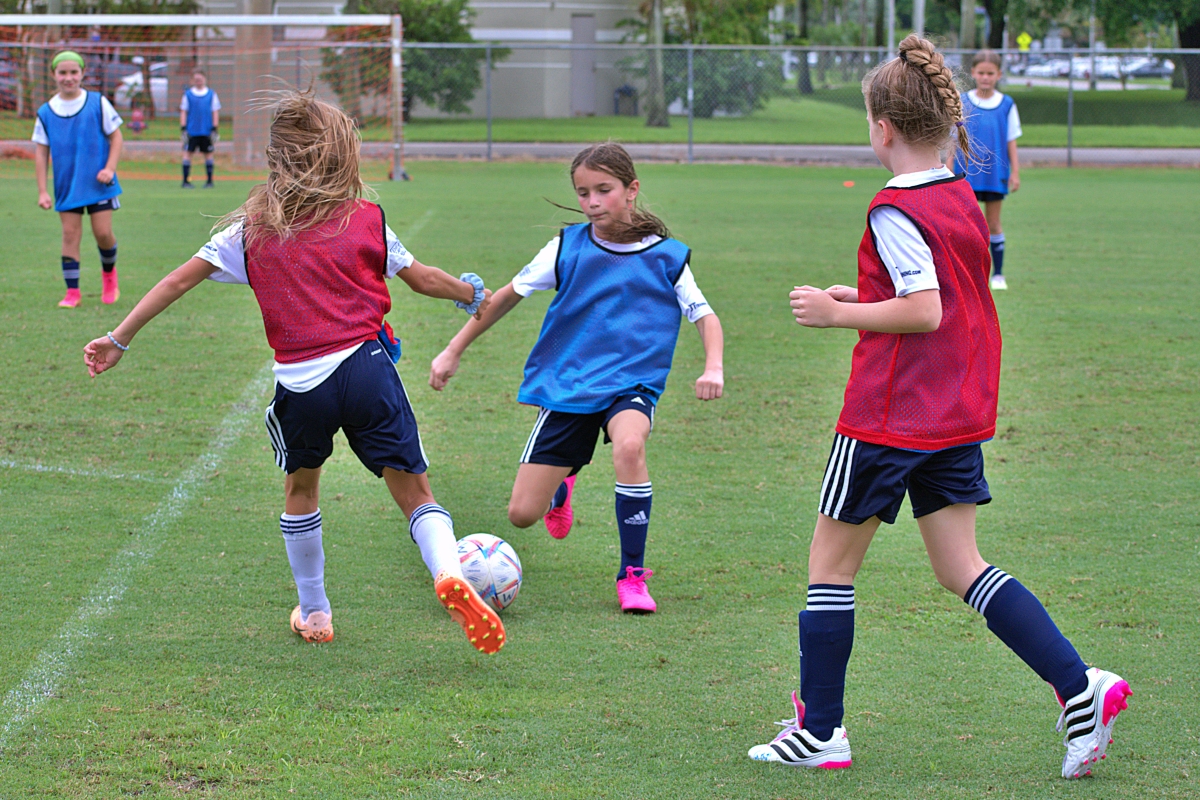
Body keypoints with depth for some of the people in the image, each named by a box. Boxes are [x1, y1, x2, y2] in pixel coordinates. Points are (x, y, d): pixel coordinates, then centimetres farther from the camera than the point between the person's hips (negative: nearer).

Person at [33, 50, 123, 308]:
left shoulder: (98, 104, -3)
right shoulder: (45, 113, 1)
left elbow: (115, 137, 4)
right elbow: (41, 152, 6)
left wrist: (110, 168, -10)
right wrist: (42, 191, 1)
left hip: (98, 183, -1)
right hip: (66, 187, 1)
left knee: (103, 233, -4)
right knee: (70, 234, -1)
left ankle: (109, 273, 26)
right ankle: (72, 291, 6)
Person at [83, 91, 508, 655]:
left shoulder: (252, 228, 7)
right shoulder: (366, 221, 5)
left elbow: (182, 279, 6)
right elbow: (420, 278, 16)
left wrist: (119, 339, 12)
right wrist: (471, 294, 36)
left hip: (300, 380, 1)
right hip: (365, 367, -1)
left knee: (300, 488, 26)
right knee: (413, 490, 2)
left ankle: (314, 614, 32)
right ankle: (448, 572, -26)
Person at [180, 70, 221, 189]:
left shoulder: (211, 94, 6)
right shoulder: (188, 94, 5)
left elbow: (215, 112, 7)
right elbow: (183, 112, 6)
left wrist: (215, 129, 0)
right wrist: (183, 129, -2)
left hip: (207, 130, 0)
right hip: (191, 130, 0)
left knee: (208, 154, 4)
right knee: (188, 153, -4)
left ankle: (210, 181, 11)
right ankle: (185, 181, 0)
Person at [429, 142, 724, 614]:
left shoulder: (667, 257, -1)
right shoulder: (567, 248, 0)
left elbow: (704, 316, 4)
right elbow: (508, 295, 8)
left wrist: (713, 368, -16)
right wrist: (453, 352, 8)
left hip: (632, 382, -2)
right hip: (566, 383, 2)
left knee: (629, 446, -38)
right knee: (522, 514, -4)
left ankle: (633, 575, -20)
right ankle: (561, 485, 38)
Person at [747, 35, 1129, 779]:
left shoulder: (895, 210, -17)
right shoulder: (964, 199, 8)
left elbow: (924, 311, -24)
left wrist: (839, 313, -13)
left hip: (890, 412, -8)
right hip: (958, 411, 8)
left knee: (830, 563, 6)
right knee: (960, 565, 11)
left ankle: (820, 730, 12)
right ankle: (1080, 686, -3)